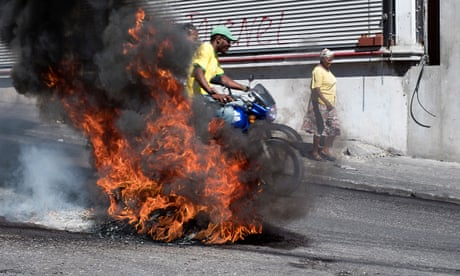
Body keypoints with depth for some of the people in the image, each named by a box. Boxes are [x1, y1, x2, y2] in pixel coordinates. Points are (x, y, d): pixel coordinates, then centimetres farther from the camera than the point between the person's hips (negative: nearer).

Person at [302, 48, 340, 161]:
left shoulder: (327, 70, 13)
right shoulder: (318, 71, -17)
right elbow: (316, 90, -24)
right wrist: (326, 102, -31)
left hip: (329, 105, 9)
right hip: (320, 105, -9)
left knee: (334, 128, 7)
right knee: (319, 128, -1)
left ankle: (325, 150, 17)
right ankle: (315, 151, 12)